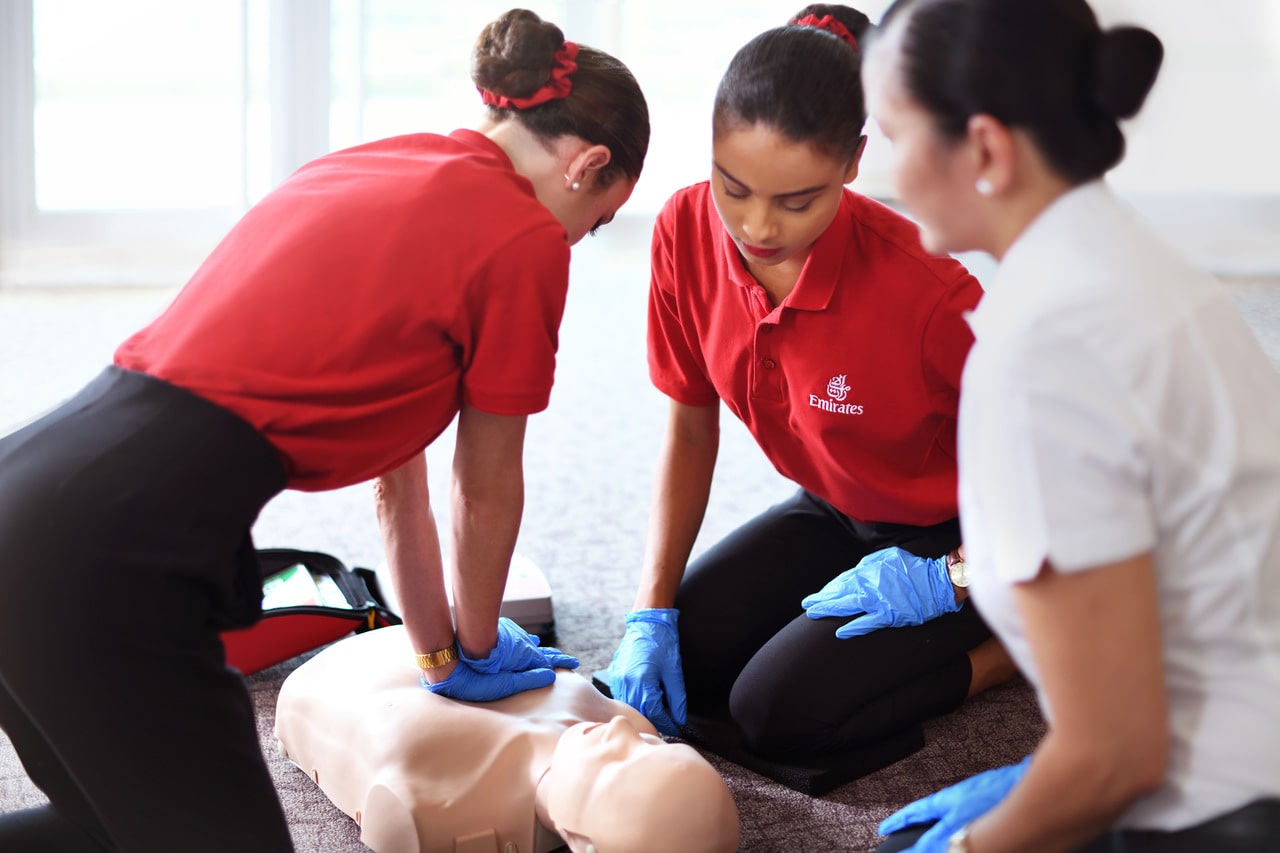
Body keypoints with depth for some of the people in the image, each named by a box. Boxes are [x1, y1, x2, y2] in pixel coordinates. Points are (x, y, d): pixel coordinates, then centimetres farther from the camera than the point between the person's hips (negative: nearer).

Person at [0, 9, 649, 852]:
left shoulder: (373, 164, 23)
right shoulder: (525, 239, -1)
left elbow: (391, 451, 29)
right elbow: (486, 492, 11)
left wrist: (441, 656, 37)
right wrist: (480, 650, 31)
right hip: (116, 552, -9)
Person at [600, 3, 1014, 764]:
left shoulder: (921, 285, -34)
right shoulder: (687, 231, -16)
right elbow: (691, 427, -4)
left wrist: (954, 576, -24)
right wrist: (652, 613, -8)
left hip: (953, 531, -6)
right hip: (834, 514, 6)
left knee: (777, 708, -18)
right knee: (677, 659, -7)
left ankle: (1012, 645, 1)